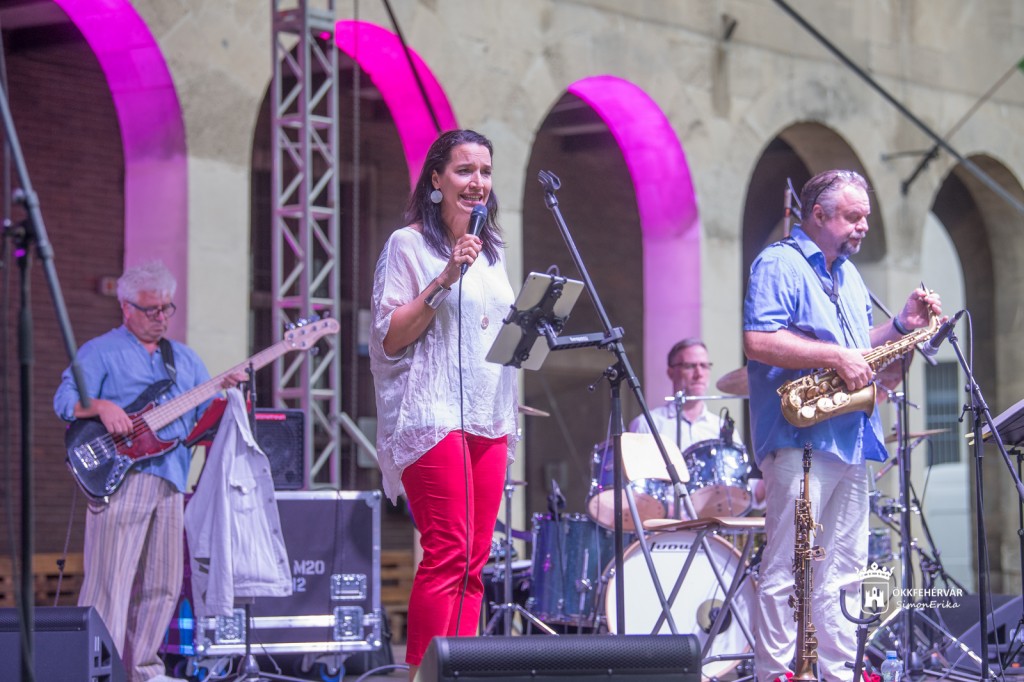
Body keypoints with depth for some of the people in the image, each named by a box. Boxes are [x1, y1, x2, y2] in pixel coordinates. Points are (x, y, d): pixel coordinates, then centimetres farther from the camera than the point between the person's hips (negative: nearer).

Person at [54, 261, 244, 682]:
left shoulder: (184, 358, 23)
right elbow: (64, 400, -6)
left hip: (171, 480, 6)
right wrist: (100, 406, -26)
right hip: (118, 478, -6)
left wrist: (226, 392, -1)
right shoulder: (100, 351, 5)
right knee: (111, 578, -11)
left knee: (162, 583, 7)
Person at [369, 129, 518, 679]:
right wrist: (444, 279, -15)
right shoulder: (408, 245, -1)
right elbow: (390, 339, -8)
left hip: (489, 418, 7)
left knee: (474, 560, 2)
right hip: (434, 417, -7)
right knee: (448, 555, -15)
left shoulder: (491, 252, 19)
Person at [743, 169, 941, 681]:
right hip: (800, 440, -9)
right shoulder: (779, 265, -7)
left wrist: (900, 326, 10)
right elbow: (756, 341, -20)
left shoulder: (848, 274, 21)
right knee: (786, 571, -9)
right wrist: (836, 356, -20)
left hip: (850, 441, 9)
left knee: (842, 572, 11)